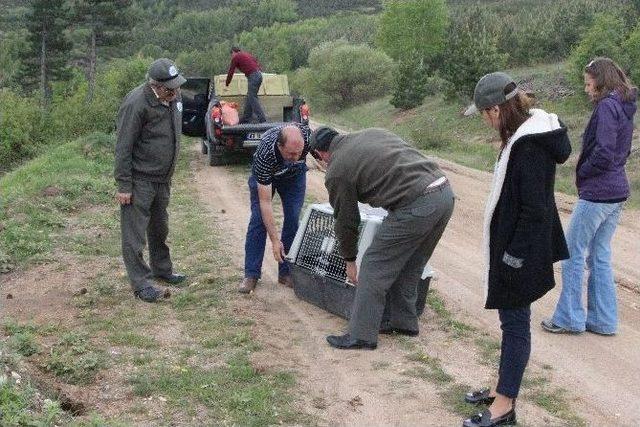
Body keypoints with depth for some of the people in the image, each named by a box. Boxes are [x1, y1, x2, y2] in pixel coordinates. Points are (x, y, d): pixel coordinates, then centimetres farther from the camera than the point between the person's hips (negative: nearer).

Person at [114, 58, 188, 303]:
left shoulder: (173, 96, 2)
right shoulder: (136, 104, -23)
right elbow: (123, 148, -19)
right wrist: (124, 186, -19)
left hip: (163, 178, 8)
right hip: (139, 179, -8)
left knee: (160, 228, 22)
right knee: (134, 234, 0)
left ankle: (162, 269, 38)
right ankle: (141, 283, 8)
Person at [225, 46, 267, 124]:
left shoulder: (236, 57, 4)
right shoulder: (246, 54, 25)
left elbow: (230, 72, 9)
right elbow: (257, 63, 25)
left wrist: (226, 84, 19)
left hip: (253, 76, -8)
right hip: (259, 74, 8)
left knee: (253, 99, -7)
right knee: (250, 98, 14)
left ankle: (262, 119, -13)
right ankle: (246, 118, 18)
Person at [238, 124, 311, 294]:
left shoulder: (307, 136, -38)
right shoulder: (265, 153, -44)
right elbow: (265, 202, -39)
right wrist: (275, 240, -39)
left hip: (295, 174, 3)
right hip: (264, 176, -2)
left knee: (293, 219, -7)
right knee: (259, 218, -10)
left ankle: (286, 272, 2)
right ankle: (251, 274, -1)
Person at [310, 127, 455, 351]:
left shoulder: (336, 171, 3)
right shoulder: (372, 133, 22)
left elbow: (346, 221, 10)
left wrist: (349, 260, 25)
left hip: (416, 205, -8)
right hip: (445, 191, 8)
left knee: (374, 268, 4)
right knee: (409, 265, 23)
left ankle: (361, 336, 11)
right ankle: (404, 322, 35)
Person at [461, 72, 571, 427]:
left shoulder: (530, 146, -24)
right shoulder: (524, 135, 6)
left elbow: (535, 211, -24)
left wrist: (514, 257, -20)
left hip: (520, 252, -10)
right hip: (511, 245, 10)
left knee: (515, 321, 2)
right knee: (511, 318, 18)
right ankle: (503, 390, 33)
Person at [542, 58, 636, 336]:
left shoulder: (607, 106, -15)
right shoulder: (624, 107, 14)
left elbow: (603, 154, -22)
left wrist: (581, 172, -5)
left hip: (596, 193, -9)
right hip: (617, 192, 9)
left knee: (574, 253, 1)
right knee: (600, 255, 14)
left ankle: (570, 318, 9)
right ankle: (603, 320, 20)